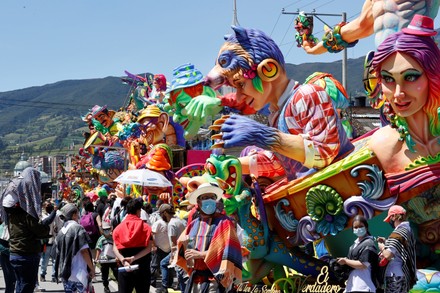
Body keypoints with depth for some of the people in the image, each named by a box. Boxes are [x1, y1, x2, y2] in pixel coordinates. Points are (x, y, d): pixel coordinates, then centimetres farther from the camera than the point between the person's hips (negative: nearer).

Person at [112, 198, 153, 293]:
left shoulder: (119, 228, 5)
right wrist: (133, 258, -19)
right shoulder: (145, 227, -1)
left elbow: (115, 248, -8)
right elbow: (148, 248, -13)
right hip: (142, 268, -2)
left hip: (125, 268, 2)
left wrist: (123, 260, -18)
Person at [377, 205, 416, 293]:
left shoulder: (397, 233, -16)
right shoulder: (408, 230, 14)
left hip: (396, 276, -10)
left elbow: (388, 255, -25)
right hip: (405, 276, 10)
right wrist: (386, 241, 16)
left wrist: (381, 247, -4)